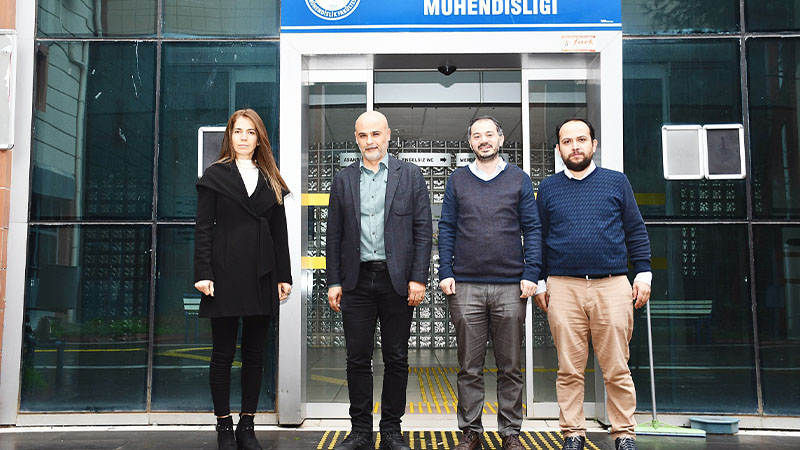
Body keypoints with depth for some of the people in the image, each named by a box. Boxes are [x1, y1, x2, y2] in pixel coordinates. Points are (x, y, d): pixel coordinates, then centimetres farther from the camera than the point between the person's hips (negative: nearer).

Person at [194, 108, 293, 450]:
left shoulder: (270, 180, 13)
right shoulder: (215, 175, 5)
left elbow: (279, 232, 12)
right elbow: (203, 228, -2)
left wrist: (283, 276, 6)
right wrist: (203, 274, -11)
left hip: (262, 277, 3)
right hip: (226, 274, -3)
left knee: (255, 353, 7)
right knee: (223, 353, 3)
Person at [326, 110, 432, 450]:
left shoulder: (410, 175, 4)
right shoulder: (343, 180, 10)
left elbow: (423, 229, 0)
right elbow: (334, 235, 9)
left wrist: (418, 278, -7)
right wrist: (334, 282, 2)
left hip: (397, 280, -1)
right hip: (357, 281, 2)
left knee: (396, 359, 6)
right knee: (358, 359, 6)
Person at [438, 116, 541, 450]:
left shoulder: (518, 179, 9)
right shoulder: (457, 180, 10)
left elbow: (532, 229, 6)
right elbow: (446, 229, 8)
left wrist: (530, 275, -4)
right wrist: (445, 273, -2)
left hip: (510, 286, 0)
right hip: (465, 286, 0)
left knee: (510, 367, 6)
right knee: (470, 367, 5)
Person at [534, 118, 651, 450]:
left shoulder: (616, 182, 11)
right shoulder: (548, 188, 12)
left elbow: (636, 232, 11)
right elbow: (538, 238, 13)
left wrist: (643, 274, 4)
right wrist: (539, 282, 8)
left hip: (612, 285, 0)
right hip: (563, 288, 1)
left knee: (617, 369, 2)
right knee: (569, 370, 4)